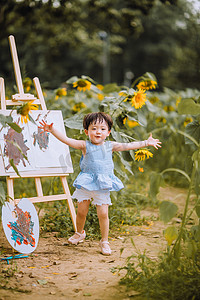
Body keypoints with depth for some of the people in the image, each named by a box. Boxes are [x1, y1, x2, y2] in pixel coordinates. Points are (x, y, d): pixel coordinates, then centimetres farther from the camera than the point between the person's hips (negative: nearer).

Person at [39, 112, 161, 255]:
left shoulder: (110, 146, 3)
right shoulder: (85, 145, -4)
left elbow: (128, 145, 7)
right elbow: (67, 140, -13)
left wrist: (146, 143, 7)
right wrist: (52, 130, -24)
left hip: (103, 185, 1)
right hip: (86, 183, 0)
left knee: (103, 213, -3)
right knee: (81, 211, 7)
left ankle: (104, 242, 13)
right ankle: (80, 233, 36)